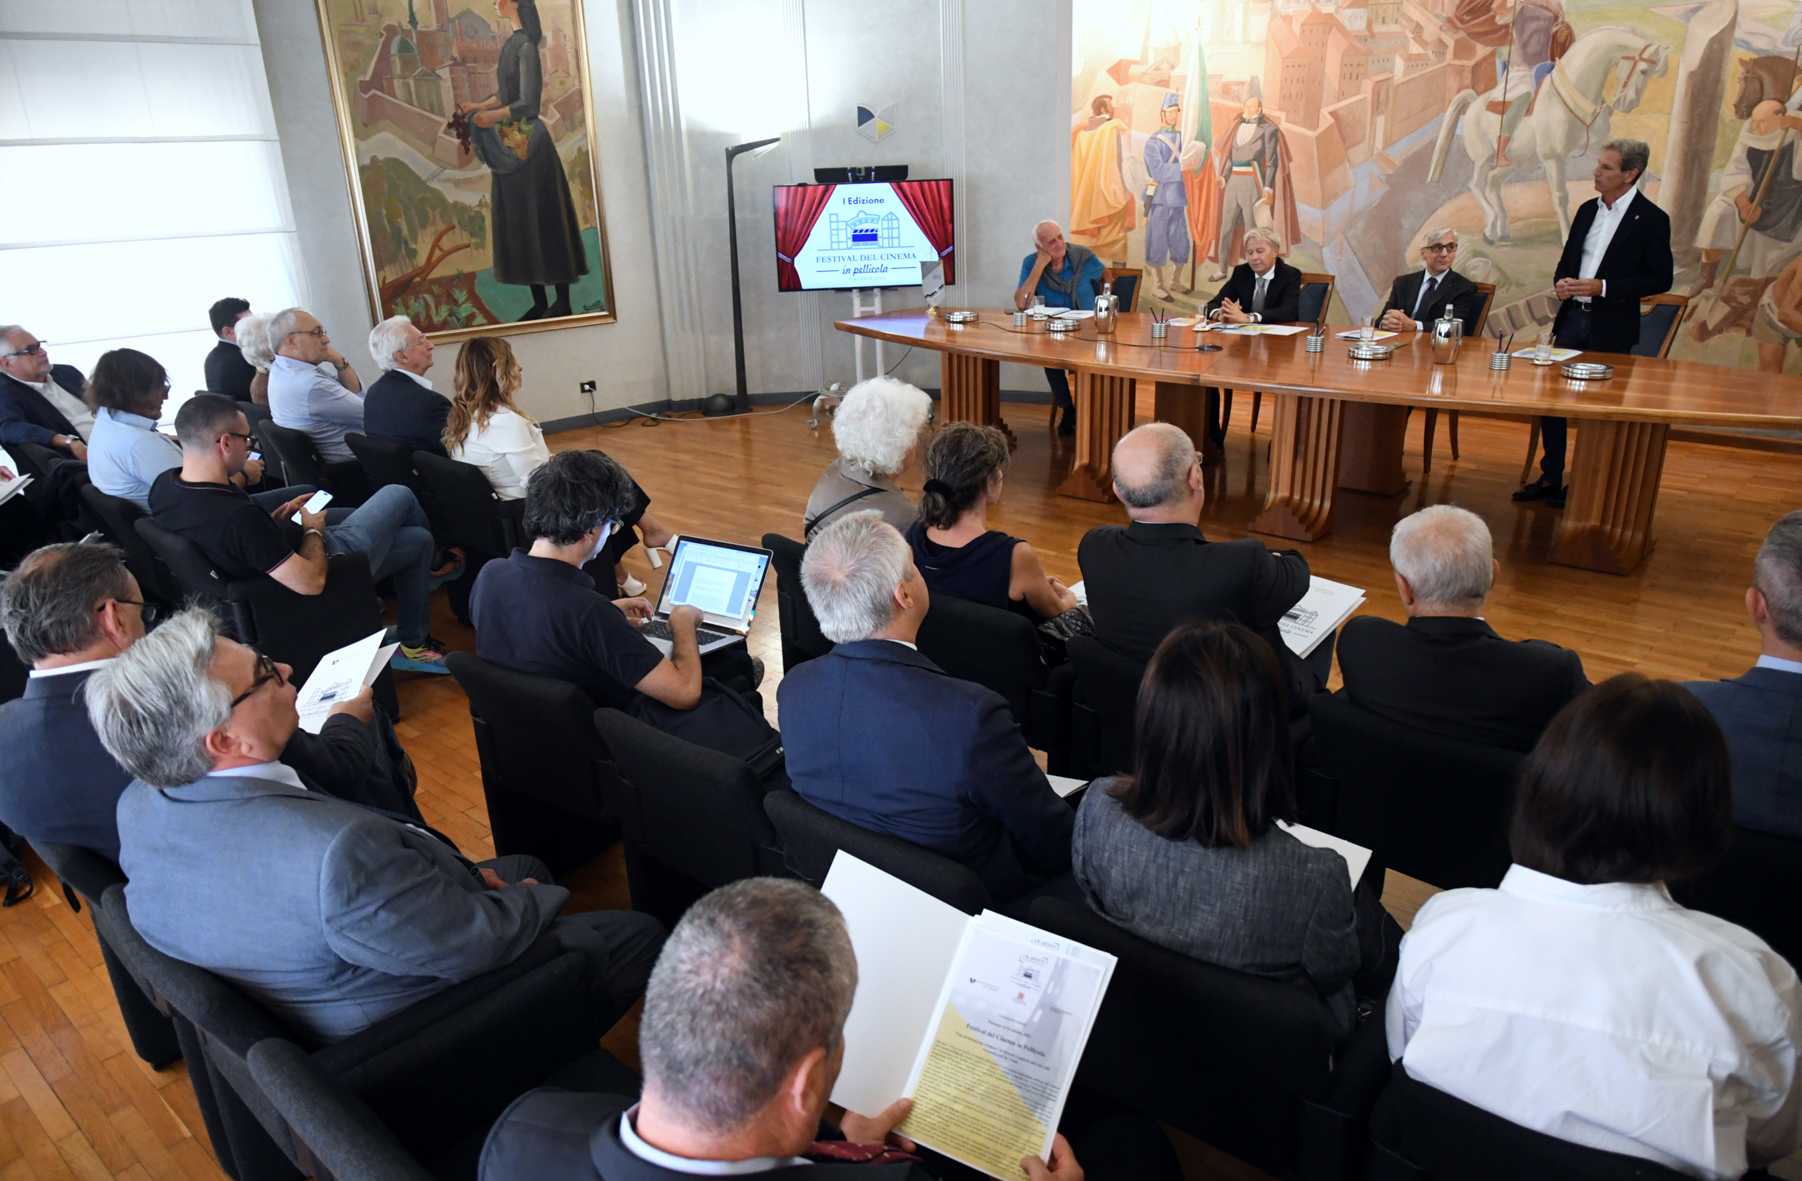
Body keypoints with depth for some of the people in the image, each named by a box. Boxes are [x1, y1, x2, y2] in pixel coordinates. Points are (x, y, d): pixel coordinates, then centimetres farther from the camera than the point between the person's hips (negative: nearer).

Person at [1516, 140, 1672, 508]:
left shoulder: (1651, 219, -8)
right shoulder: (1587, 209, 10)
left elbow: (1660, 279, -9)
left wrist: (1602, 287, -19)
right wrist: (1561, 281, -4)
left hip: (1612, 328, -5)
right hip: (1572, 318, 5)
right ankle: (1550, 477, 15)